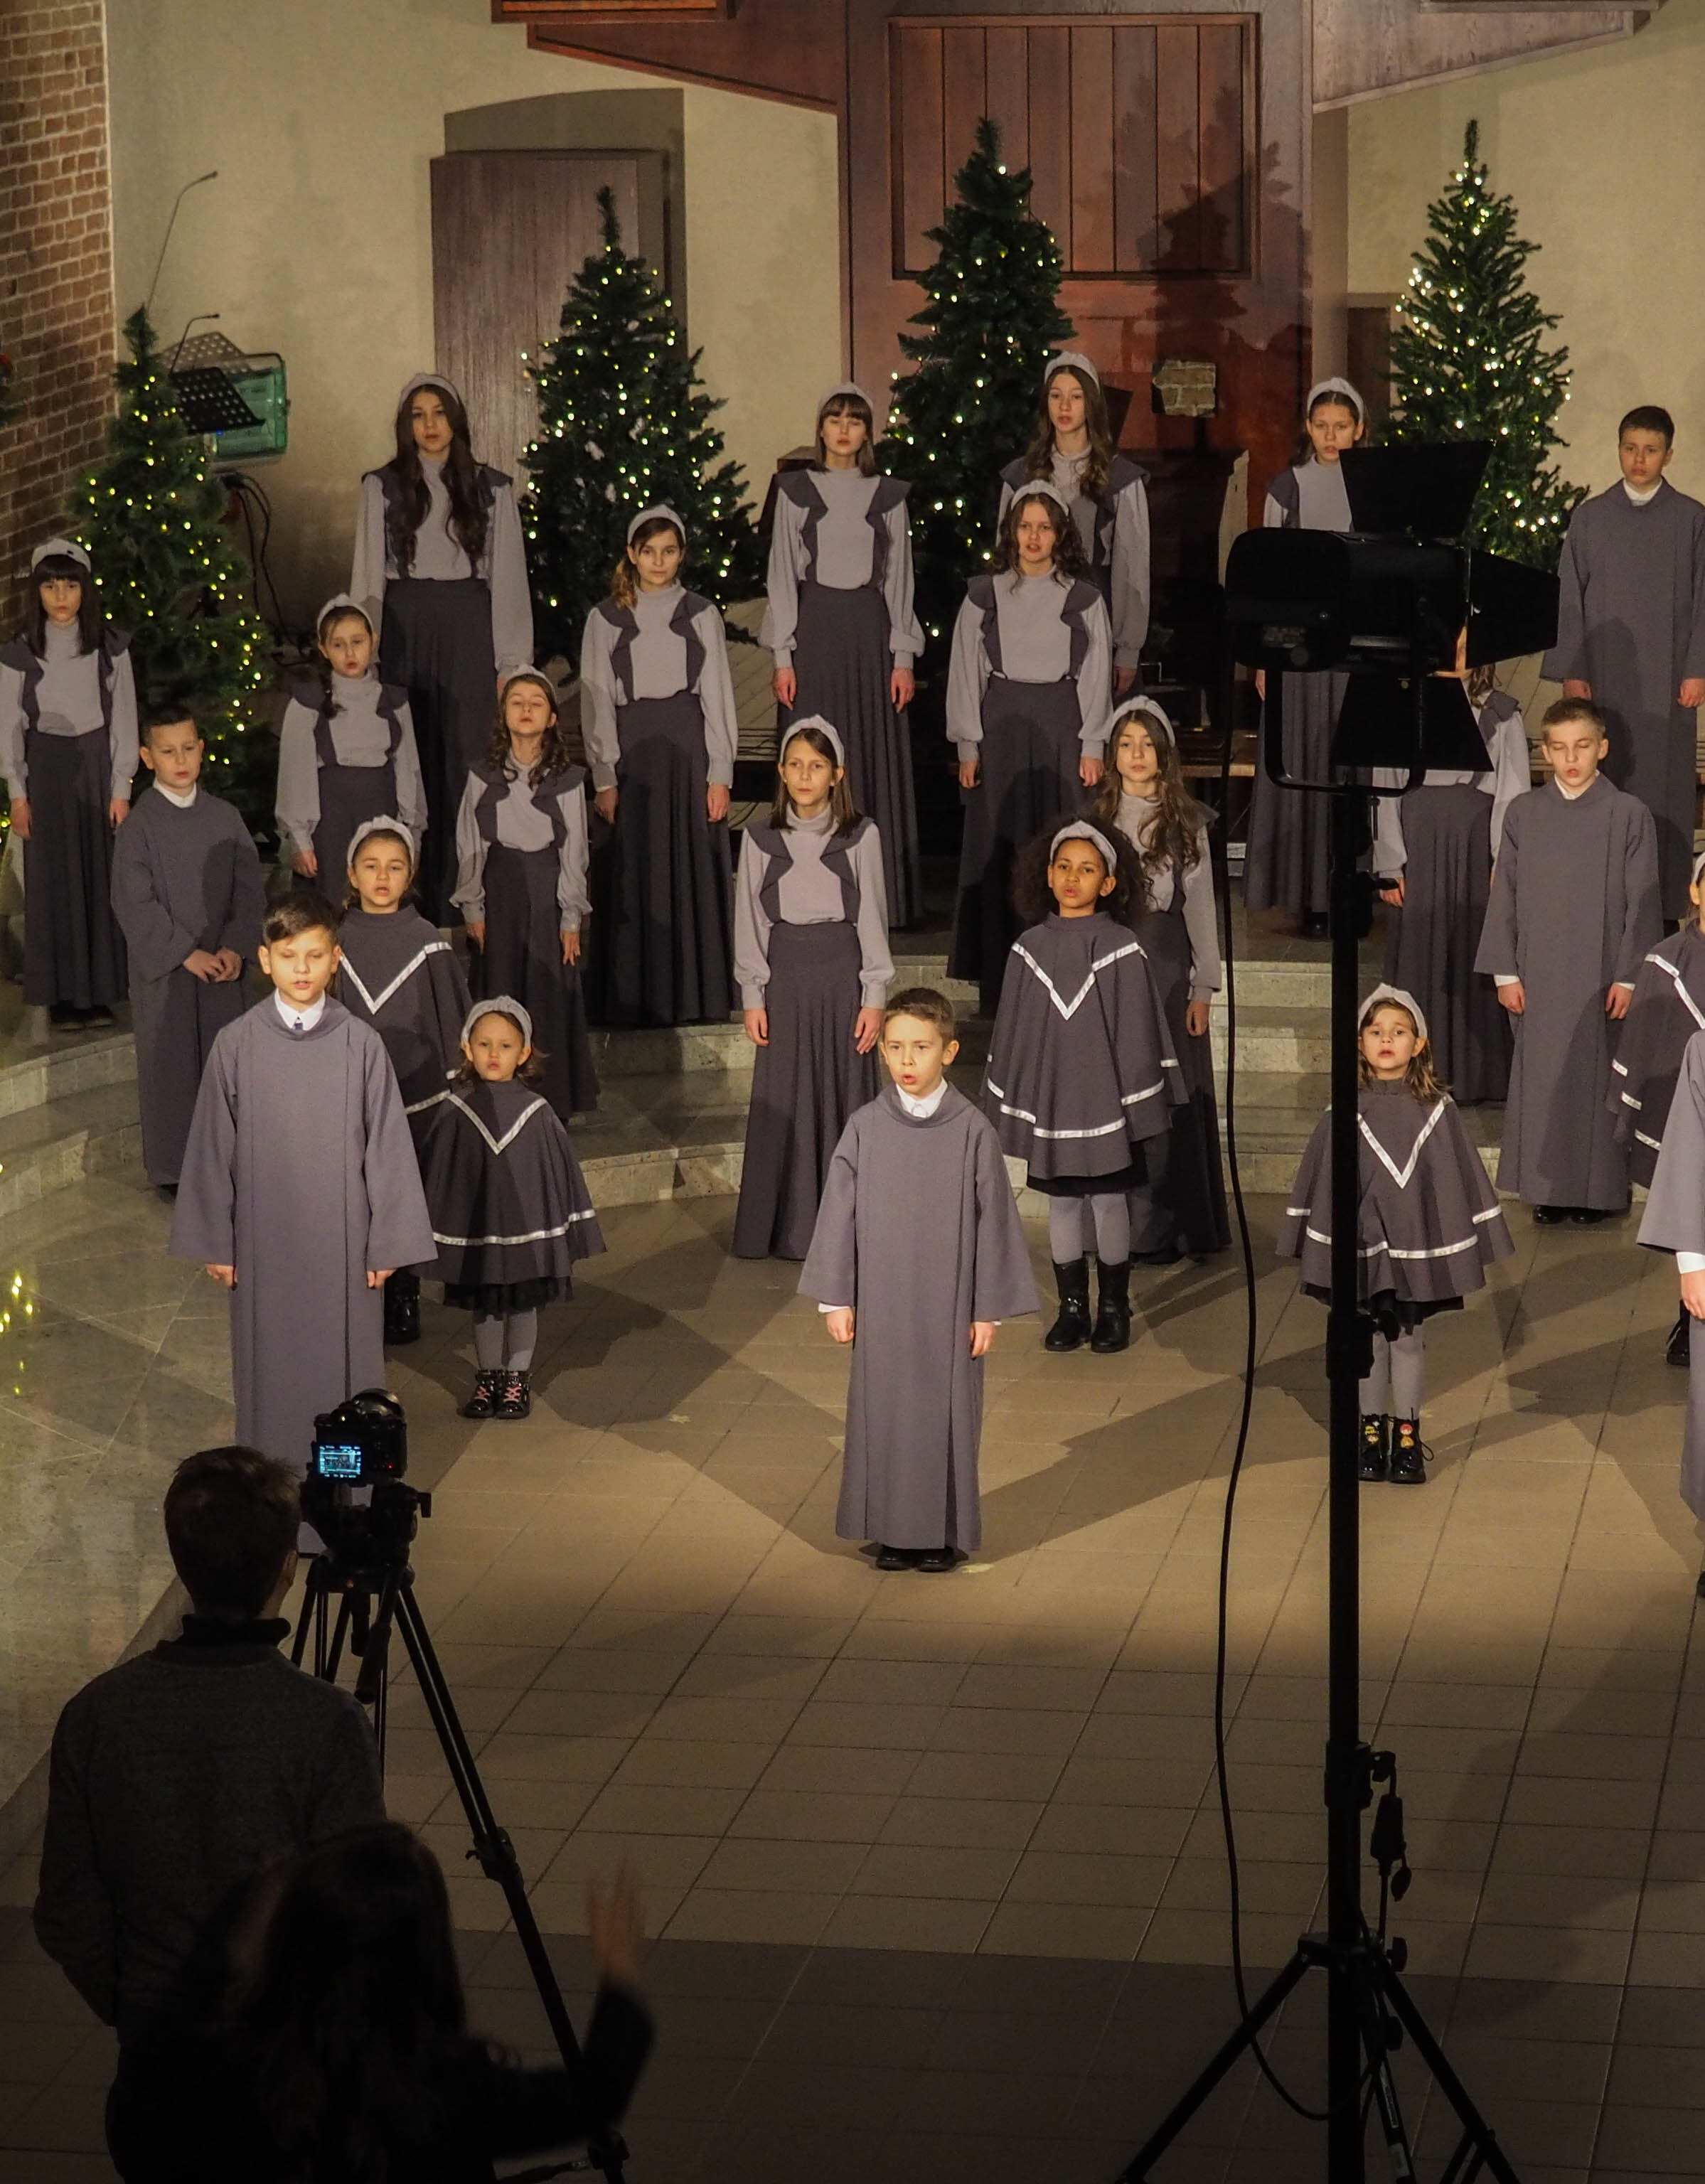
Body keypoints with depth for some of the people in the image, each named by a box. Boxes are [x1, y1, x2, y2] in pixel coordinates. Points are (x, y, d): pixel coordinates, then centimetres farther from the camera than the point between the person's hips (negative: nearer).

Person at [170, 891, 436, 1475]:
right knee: (270, 1361, 9)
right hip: (264, 1237, 1)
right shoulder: (236, 1045, -5)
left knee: (344, 1360, 7)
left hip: (342, 1236, -1)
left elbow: (387, 1147, -3)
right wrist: (215, 1242, 3)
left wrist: (387, 1243, -2)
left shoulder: (361, 1045, -7)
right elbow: (212, 1148, 1)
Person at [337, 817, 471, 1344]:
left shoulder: (427, 942, -5)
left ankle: (402, 1300, 21)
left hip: (415, 1097, -1)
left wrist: (452, 1091, 0)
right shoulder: (338, 941, -2)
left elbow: (451, 1022, 1)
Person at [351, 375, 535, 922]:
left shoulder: (491, 488, 6)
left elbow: (508, 576, 5)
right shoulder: (382, 487, 5)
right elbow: (368, 575, 7)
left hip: (469, 633, 0)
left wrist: (512, 663, 1)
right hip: (405, 630, 0)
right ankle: (414, 897, 5)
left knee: (464, 760, -1)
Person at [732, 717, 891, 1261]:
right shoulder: (761, 837, 2)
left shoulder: (860, 835, -1)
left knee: (844, 1093, 2)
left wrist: (874, 996, -3)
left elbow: (872, 918, 1)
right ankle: (786, 1226, 11)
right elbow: (750, 919, 5)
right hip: (786, 972, 1)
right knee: (783, 1100, 3)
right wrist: (753, 996, 1)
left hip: (843, 971, -1)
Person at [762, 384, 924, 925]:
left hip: (869, 629, 1)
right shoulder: (795, 491, 4)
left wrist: (903, 658, 1)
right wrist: (782, 656, -4)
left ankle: (879, 895, 5)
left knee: (876, 760, 0)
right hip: (814, 626, -1)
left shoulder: (888, 496, 8)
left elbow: (899, 578, 8)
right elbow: (781, 575, 3)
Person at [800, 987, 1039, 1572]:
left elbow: (993, 1220, -3)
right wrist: (836, 1299, 1)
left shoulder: (972, 1131, -7)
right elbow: (839, 1213, 3)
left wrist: (989, 1309, -3)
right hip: (882, 1301, 2)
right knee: (883, 1409, 7)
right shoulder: (864, 1129, -2)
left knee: (946, 1410, 5)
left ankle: (945, 1532, 18)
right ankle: (893, 1530, 19)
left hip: (949, 1303, -2)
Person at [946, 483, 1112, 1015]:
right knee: (998, 848, 1)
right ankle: (1000, 976, 5)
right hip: (1001, 725, 0)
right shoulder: (983, 596, 5)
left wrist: (1092, 747, -1)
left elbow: (1096, 676, 6)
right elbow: (965, 671, 6)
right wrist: (968, 746, 1)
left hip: (1061, 729, 0)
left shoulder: (1083, 600, 5)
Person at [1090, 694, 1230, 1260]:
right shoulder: (1098, 817, 8)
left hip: (1167, 966, -2)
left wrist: (1204, 987, -2)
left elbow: (1200, 905, 3)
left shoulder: (1186, 822, 3)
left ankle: (1161, 1228, 4)